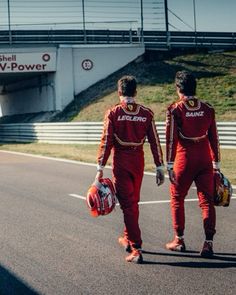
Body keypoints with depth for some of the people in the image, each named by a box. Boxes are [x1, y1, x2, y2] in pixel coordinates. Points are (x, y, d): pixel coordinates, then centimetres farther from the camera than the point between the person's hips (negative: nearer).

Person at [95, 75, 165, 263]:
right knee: (134, 202, 21)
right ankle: (128, 238, 37)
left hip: (121, 161, -3)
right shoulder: (146, 113, -1)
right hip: (139, 160, 3)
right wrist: (159, 167, 5)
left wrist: (100, 168, -6)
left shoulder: (113, 113, -8)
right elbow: (155, 142, 0)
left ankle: (136, 249, -9)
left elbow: (106, 142, -10)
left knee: (128, 204, -2)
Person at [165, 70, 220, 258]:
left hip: (184, 159, -3)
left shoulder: (174, 110, -7)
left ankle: (179, 240, 20)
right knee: (207, 201, 5)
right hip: (205, 160, 3)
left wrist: (169, 165, -8)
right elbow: (214, 138, 7)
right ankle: (209, 243, -1)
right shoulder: (208, 109, 4)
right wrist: (216, 163, 14)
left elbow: (171, 139, -10)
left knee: (177, 199, 14)